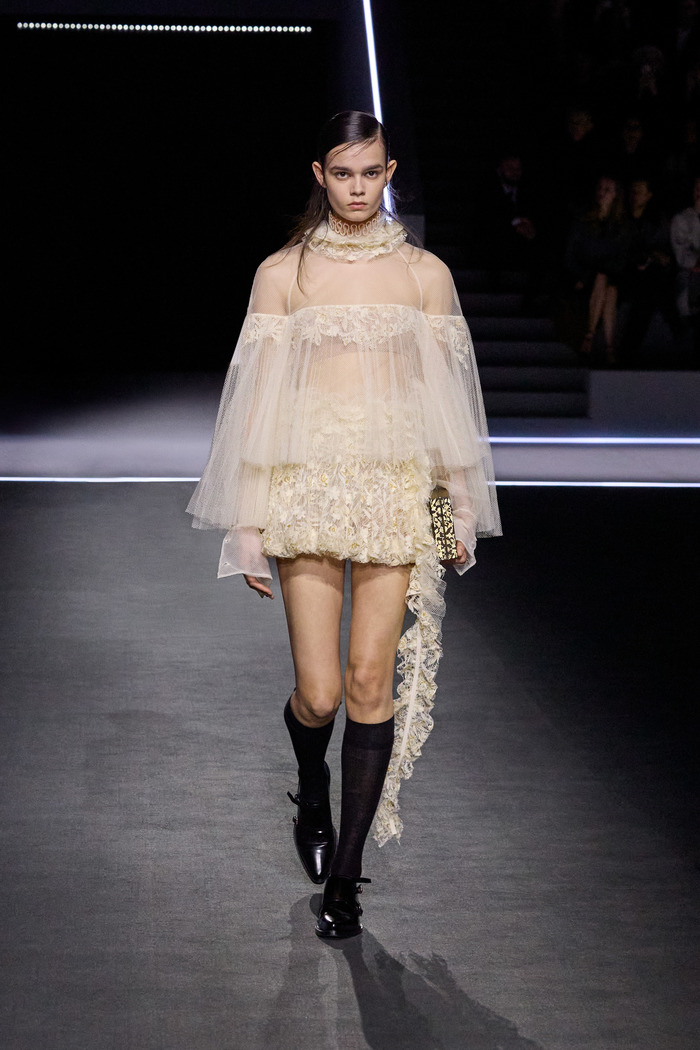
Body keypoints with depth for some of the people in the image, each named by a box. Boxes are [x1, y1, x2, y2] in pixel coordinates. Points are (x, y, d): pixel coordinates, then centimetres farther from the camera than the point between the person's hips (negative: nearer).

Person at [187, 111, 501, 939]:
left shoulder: (425, 274, 7)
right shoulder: (283, 273, 4)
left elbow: (448, 394, 11)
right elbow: (257, 399, 3)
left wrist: (463, 506, 9)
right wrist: (248, 527, 0)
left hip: (397, 491, 1)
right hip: (308, 488, -1)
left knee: (371, 681, -3)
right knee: (318, 693, -4)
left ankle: (344, 874, 9)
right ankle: (313, 794, 32)